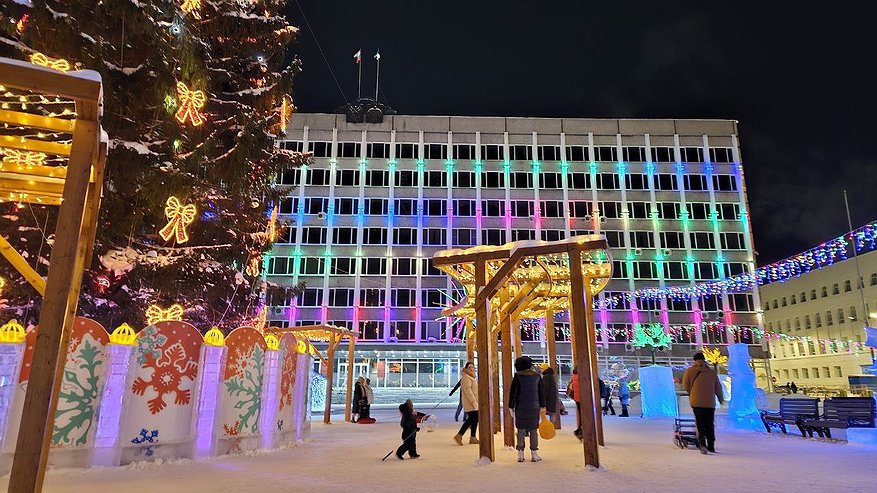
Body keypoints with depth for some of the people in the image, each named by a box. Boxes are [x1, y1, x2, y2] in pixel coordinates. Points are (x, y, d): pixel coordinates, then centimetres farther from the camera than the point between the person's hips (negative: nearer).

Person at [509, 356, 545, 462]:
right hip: (534, 408, 2)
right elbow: (541, 391, 8)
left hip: (521, 408, -2)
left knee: (521, 430, 5)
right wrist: (542, 406, 13)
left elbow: (513, 392, -4)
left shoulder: (518, 376, -4)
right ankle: (534, 454, 8)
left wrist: (511, 407, 2)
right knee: (534, 430, 8)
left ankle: (520, 454, 4)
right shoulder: (537, 376, 5)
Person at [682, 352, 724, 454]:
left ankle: (702, 444, -19)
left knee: (700, 424, 0)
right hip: (710, 402, 2)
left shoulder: (690, 371, 0)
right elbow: (718, 388, 14)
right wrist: (721, 399, 31)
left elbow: (686, 385, 7)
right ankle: (711, 446, 20)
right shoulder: (712, 372, 7)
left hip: (697, 402, -2)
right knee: (710, 425, 15)